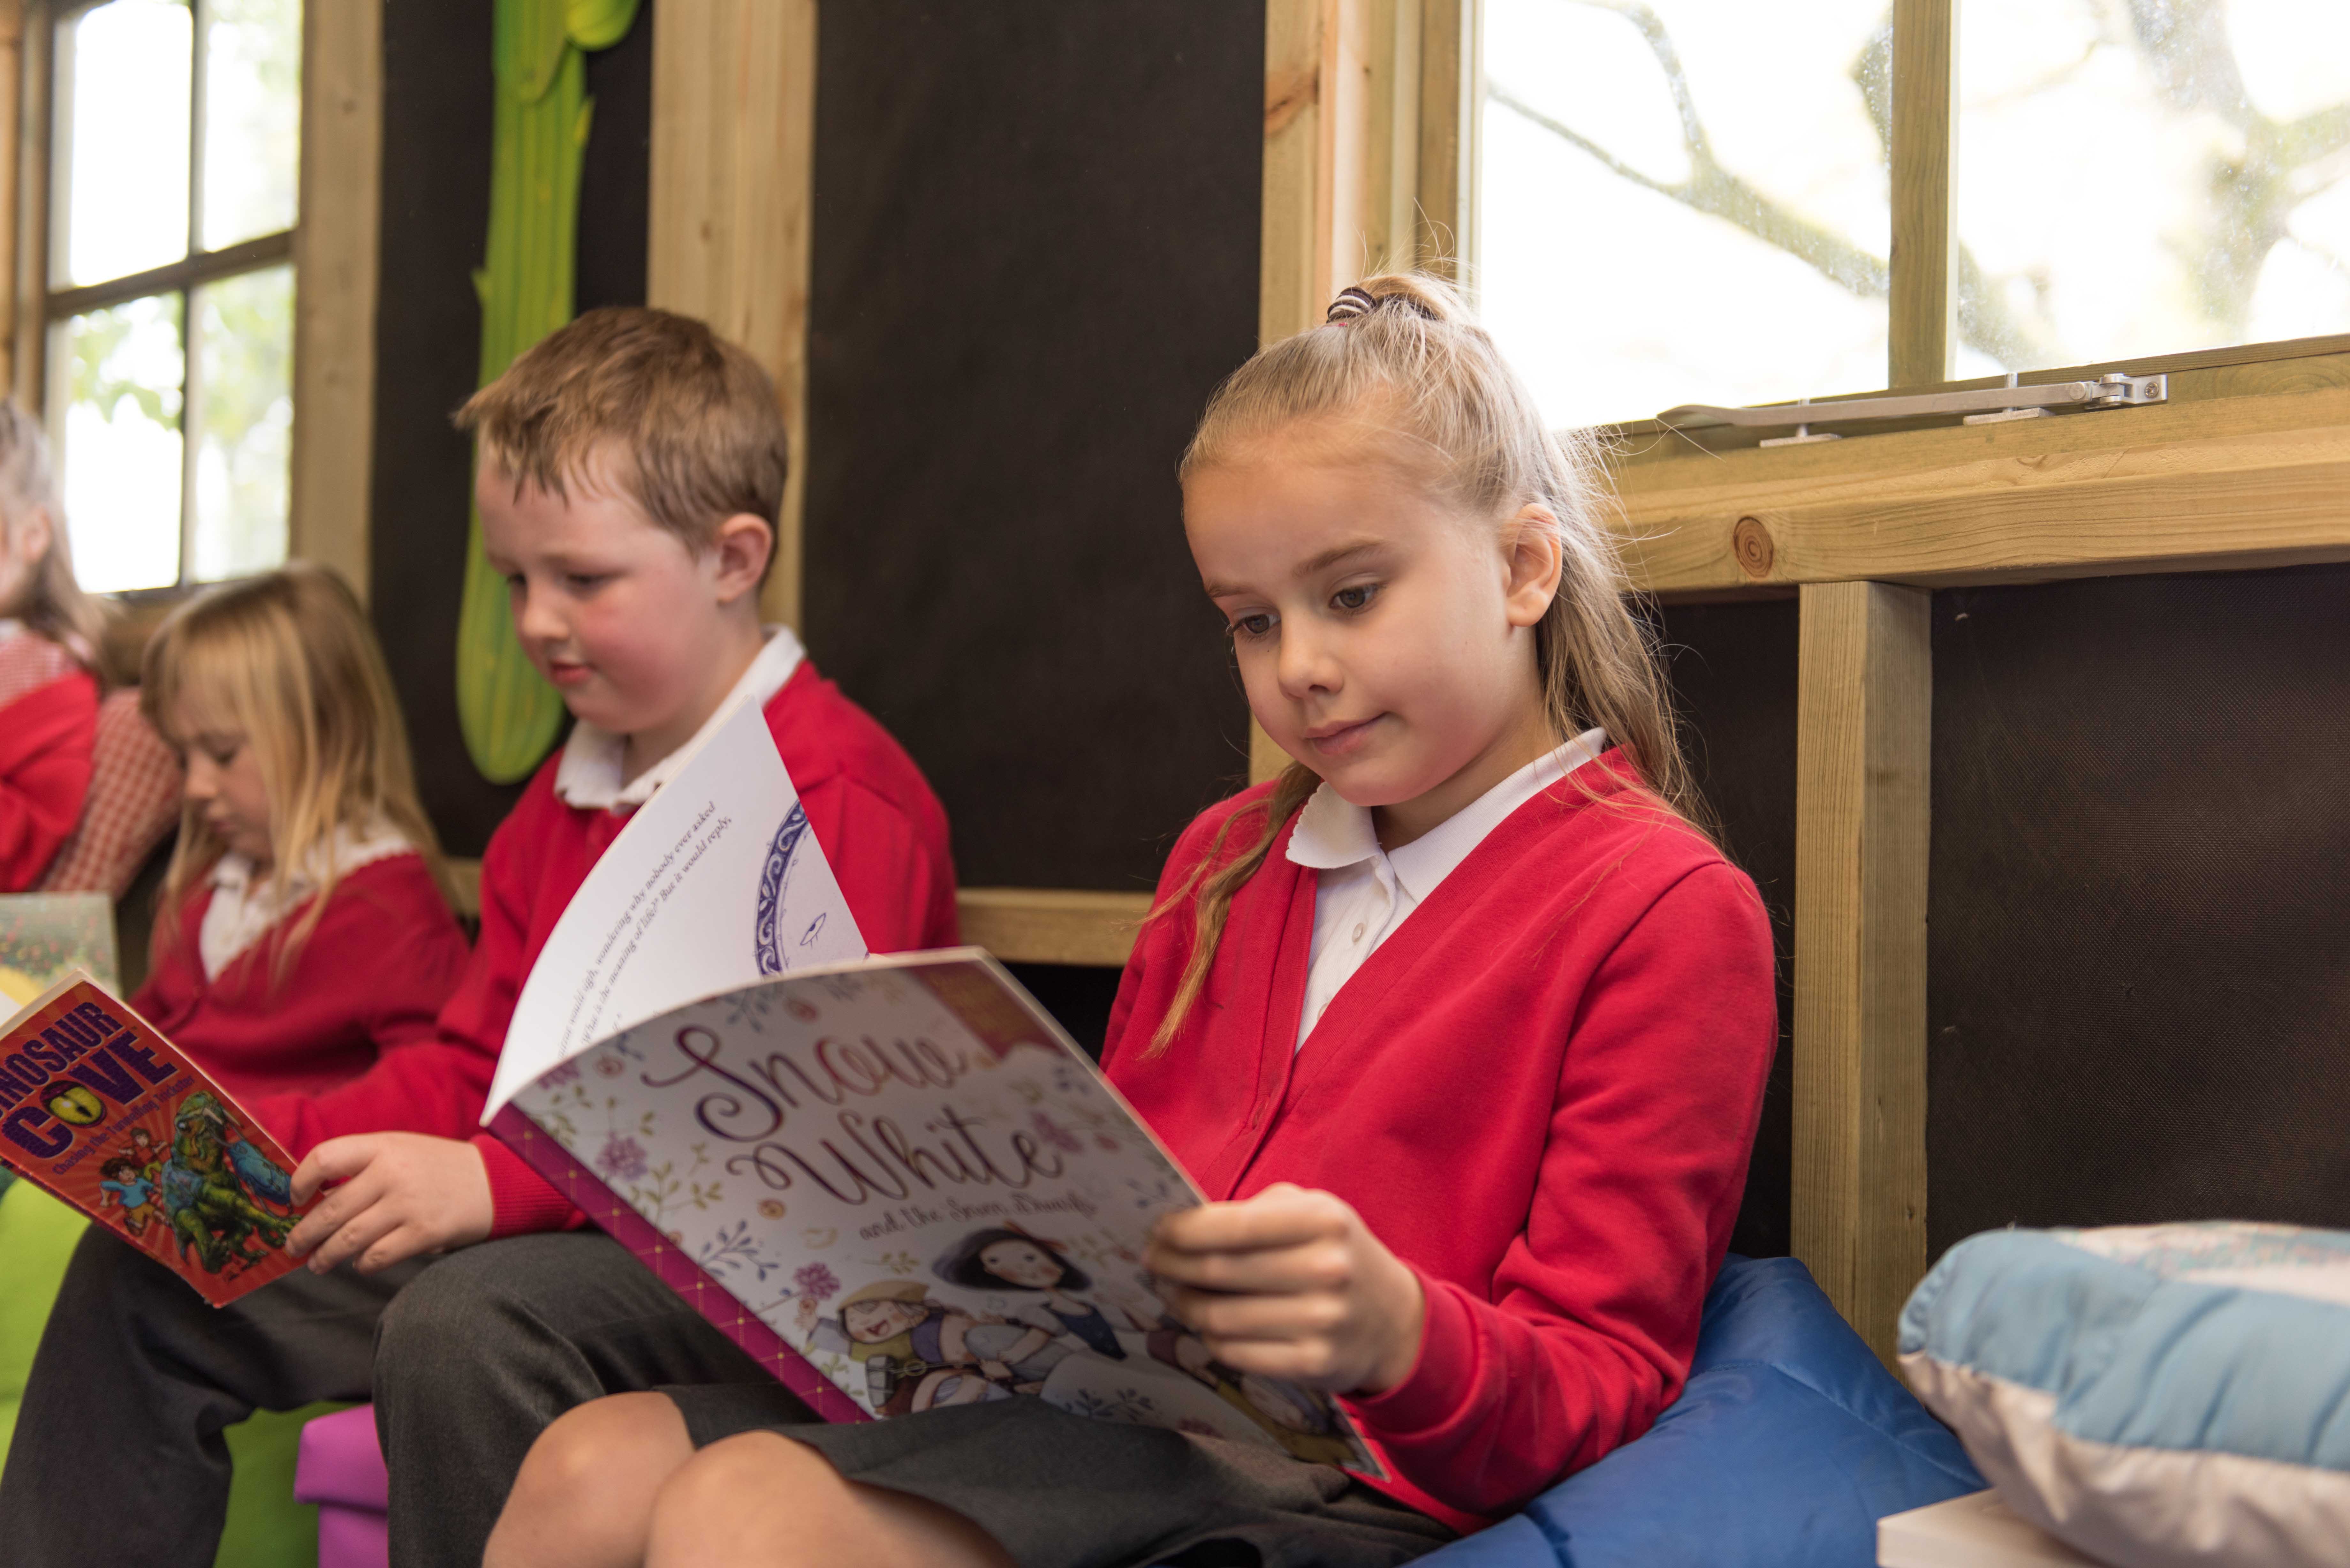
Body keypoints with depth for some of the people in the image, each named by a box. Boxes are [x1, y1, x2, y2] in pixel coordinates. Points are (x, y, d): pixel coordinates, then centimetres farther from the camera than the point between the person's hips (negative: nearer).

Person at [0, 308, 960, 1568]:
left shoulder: (840, 802, -13)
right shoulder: (560, 801, 16)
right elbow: (474, 1072, 17)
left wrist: (495, 1184, -31)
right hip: (549, 1225, 9)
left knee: (467, 1323, -37)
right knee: (148, 1273, 4)